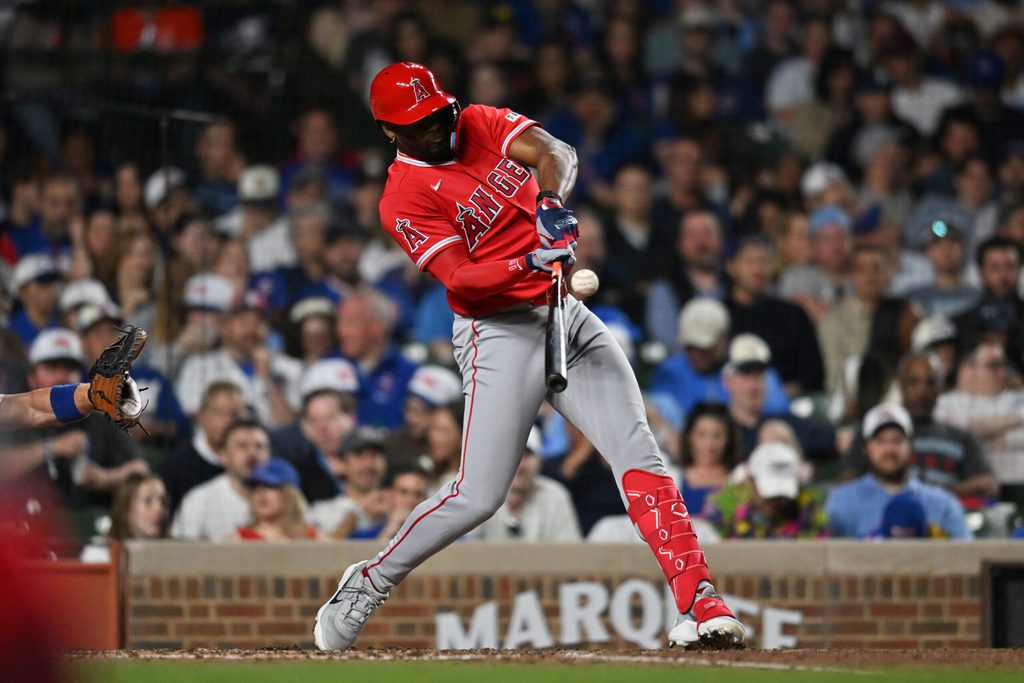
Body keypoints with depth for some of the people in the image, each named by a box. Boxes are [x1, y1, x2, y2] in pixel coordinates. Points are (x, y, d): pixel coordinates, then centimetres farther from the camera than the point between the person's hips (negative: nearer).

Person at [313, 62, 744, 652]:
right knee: (478, 496, -10)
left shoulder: (482, 125, 9)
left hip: (569, 316, 5)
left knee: (638, 454, -9)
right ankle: (369, 582, 11)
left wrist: (551, 200, -30)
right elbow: (460, 276, -19)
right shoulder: (404, 199, -7)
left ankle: (699, 601, -15)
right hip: (501, 332, -5)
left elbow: (554, 152, -9)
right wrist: (530, 264, -34)